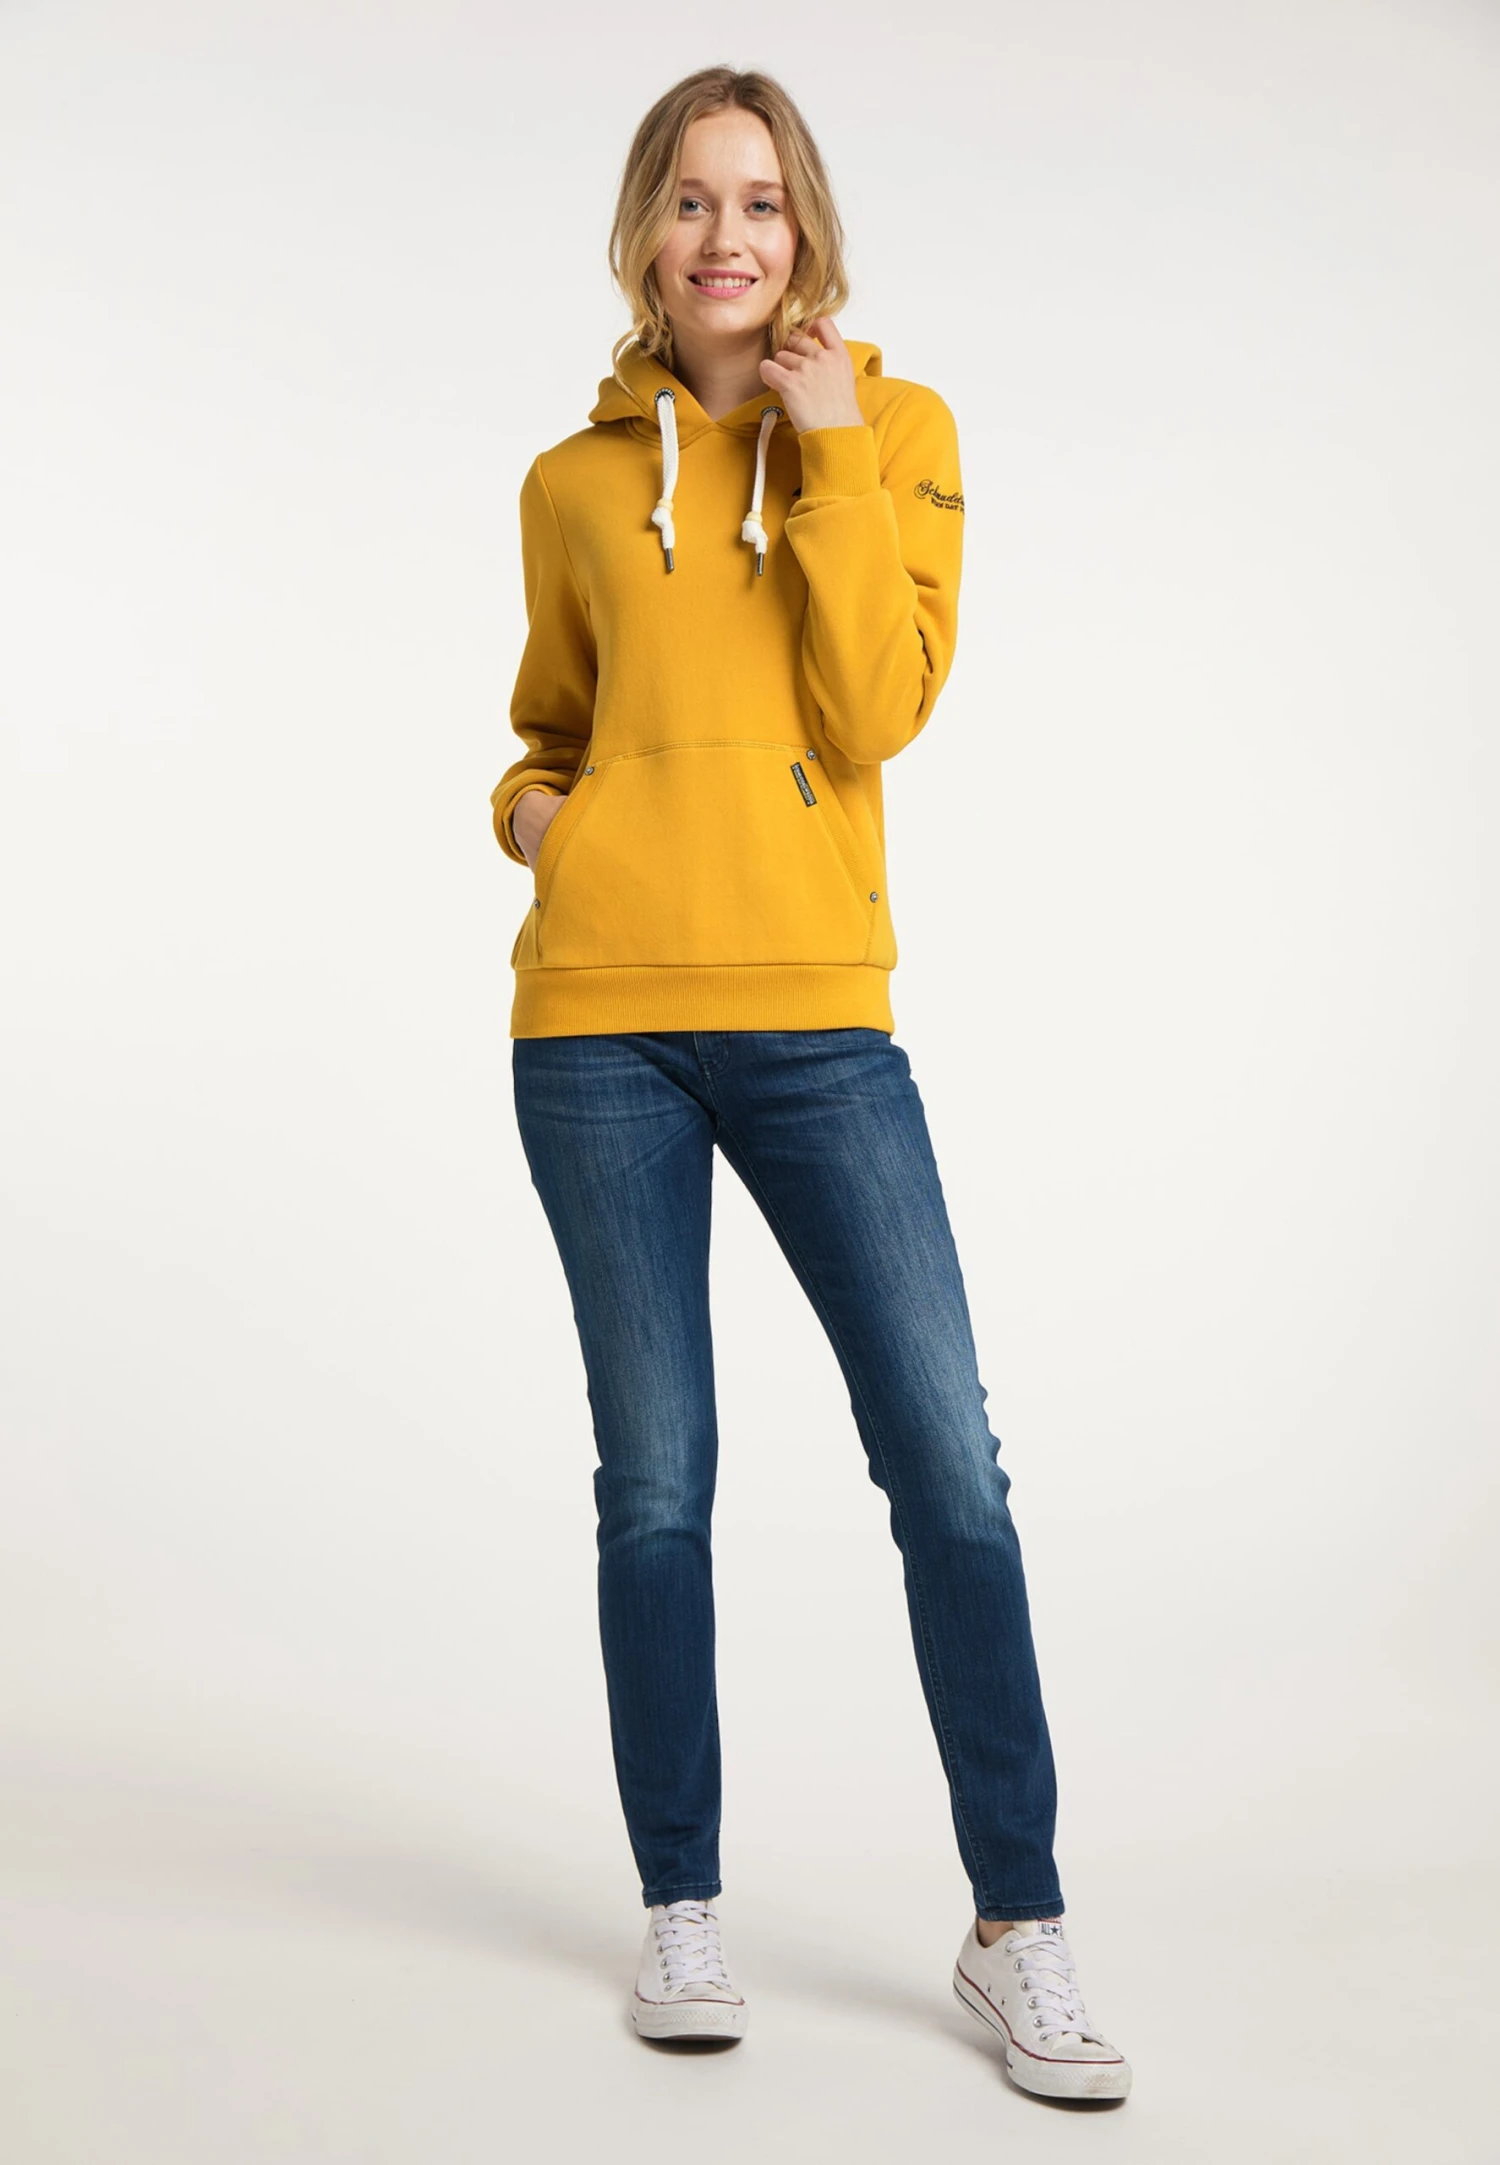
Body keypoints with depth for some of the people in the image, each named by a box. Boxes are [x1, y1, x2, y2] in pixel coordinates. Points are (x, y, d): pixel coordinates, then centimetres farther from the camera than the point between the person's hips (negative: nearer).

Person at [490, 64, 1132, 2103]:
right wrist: (526, 806, 2)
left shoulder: (895, 429, 7)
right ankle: (683, 1909, 20)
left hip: (815, 1015, -1)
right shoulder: (576, 482, 10)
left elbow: (876, 713, -6)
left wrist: (827, 452, -7)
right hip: (602, 1016, 1)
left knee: (950, 1463, -4)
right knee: (656, 1477, 6)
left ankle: (1019, 1929, 9)